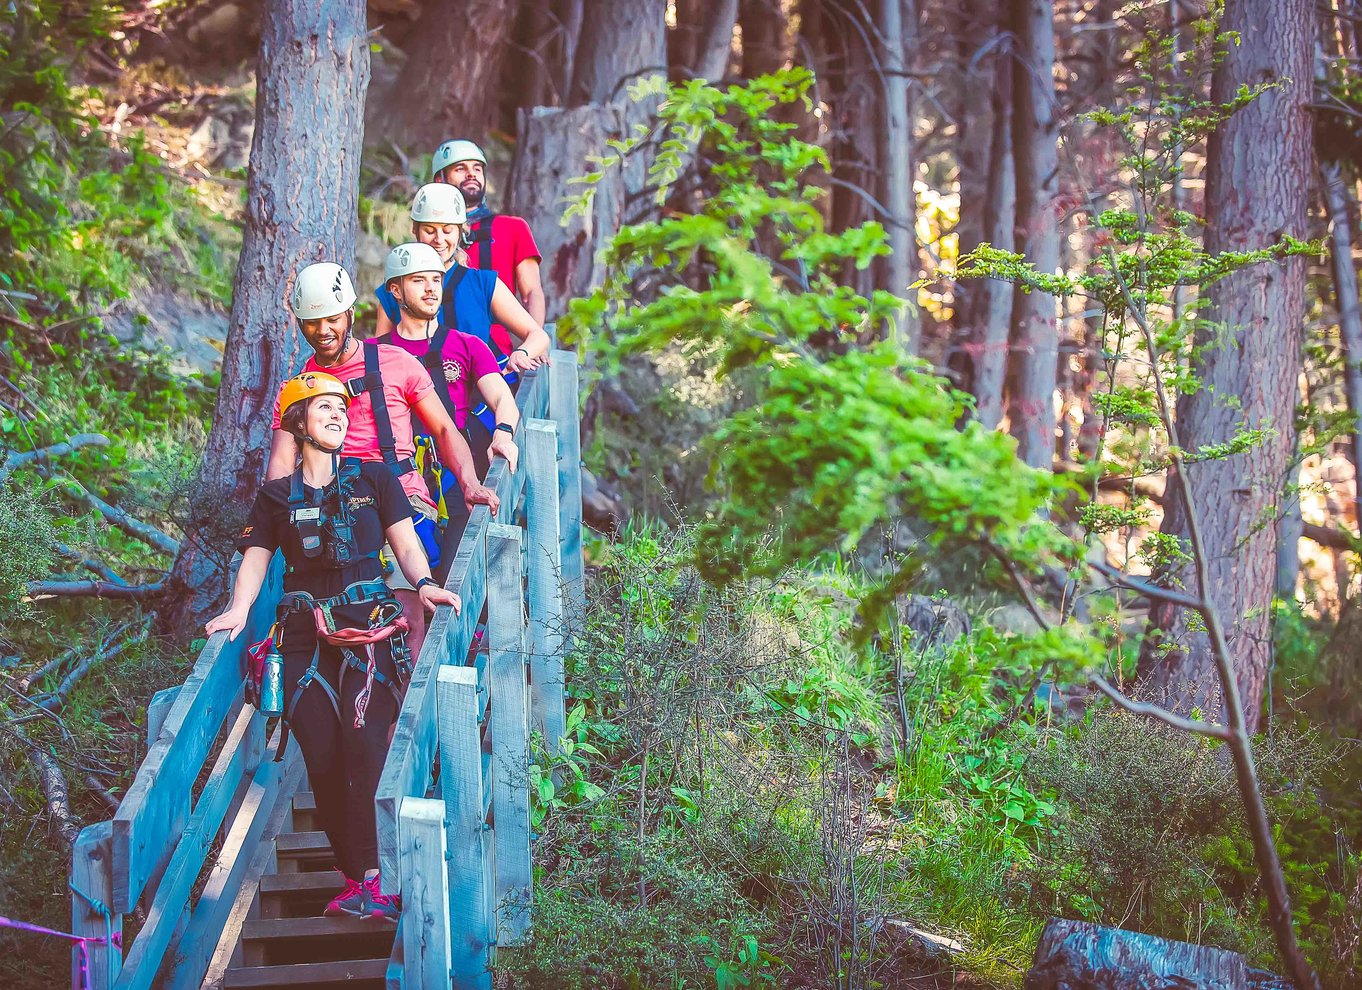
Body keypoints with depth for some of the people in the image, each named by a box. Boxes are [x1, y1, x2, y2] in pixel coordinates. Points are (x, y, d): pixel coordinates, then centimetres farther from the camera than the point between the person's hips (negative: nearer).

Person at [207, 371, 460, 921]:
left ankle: (366, 881, -20)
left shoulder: (374, 479, 12)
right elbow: (254, 560, 12)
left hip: (368, 626, -2)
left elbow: (406, 544, 9)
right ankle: (356, 876, 0)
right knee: (321, 757, -7)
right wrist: (238, 611, -6)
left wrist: (423, 583, -11)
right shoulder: (277, 496, 15)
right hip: (305, 633, 2)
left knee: (363, 745, -18)